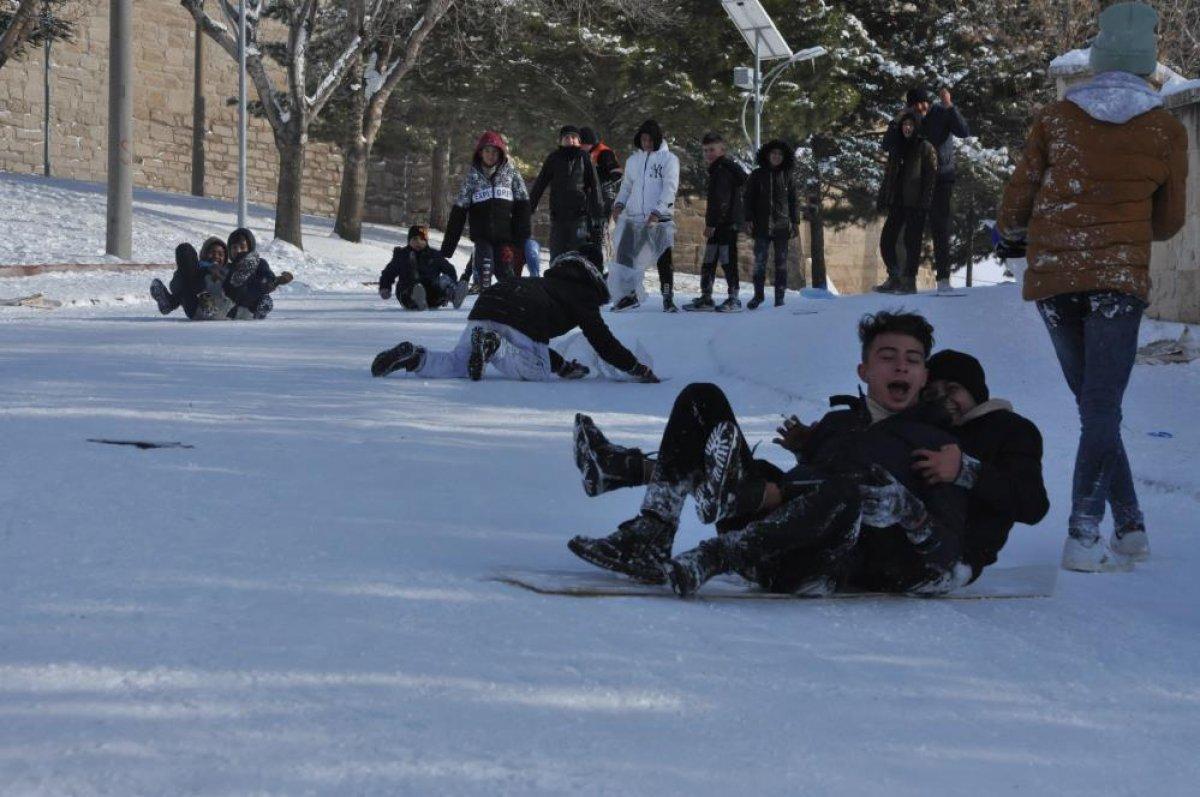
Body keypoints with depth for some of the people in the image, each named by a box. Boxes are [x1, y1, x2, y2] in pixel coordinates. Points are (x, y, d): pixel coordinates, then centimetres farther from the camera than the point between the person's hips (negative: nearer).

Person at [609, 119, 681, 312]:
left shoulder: (669, 159, 0)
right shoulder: (633, 161, 14)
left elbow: (670, 188, -8)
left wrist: (658, 211, -18)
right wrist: (619, 204, 1)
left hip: (660, 219, -4)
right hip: (634, 217, 4)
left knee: (664, 259, -3)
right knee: (624, 255, 0)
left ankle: (668, 299, 2)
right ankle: (629, 294, 11)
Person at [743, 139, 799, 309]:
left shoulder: (787, 177, 8)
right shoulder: (757, 175, 6)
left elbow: (794, 201, 11)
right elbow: (749, 199, 6)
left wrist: (795, 222, 5)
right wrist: (748, 220, -3)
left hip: (781, 225, 1)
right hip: (762, 225, -1)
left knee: (781, 262, 1)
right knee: (759, 260, -3)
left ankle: (780, 296, 4)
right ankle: (759, 293, 8)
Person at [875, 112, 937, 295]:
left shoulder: (926, 148, 0)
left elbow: (931, 177, -8)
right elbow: (888, 176, 21)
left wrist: (925, 202, -17)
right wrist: (881, 201, 13)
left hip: (915, 204, -6)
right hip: (897, 203, 6)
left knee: (911, 242, -5)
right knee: (886, 240, 1)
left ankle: (909, 281, 0)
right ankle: (895, 279, 9)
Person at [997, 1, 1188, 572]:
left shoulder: (1056, 119, 4)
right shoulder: (1166, 132, 2)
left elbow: (1017, 201, 9)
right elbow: (1168, 222, 11)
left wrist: (1013, 231, 31)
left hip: (1051, 275, 2)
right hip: (1119, 275, -2)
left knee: (1093, 406, 12)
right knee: (1102, 409, -2)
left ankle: (1130, 526, 12)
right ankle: (1083, 538, -10)